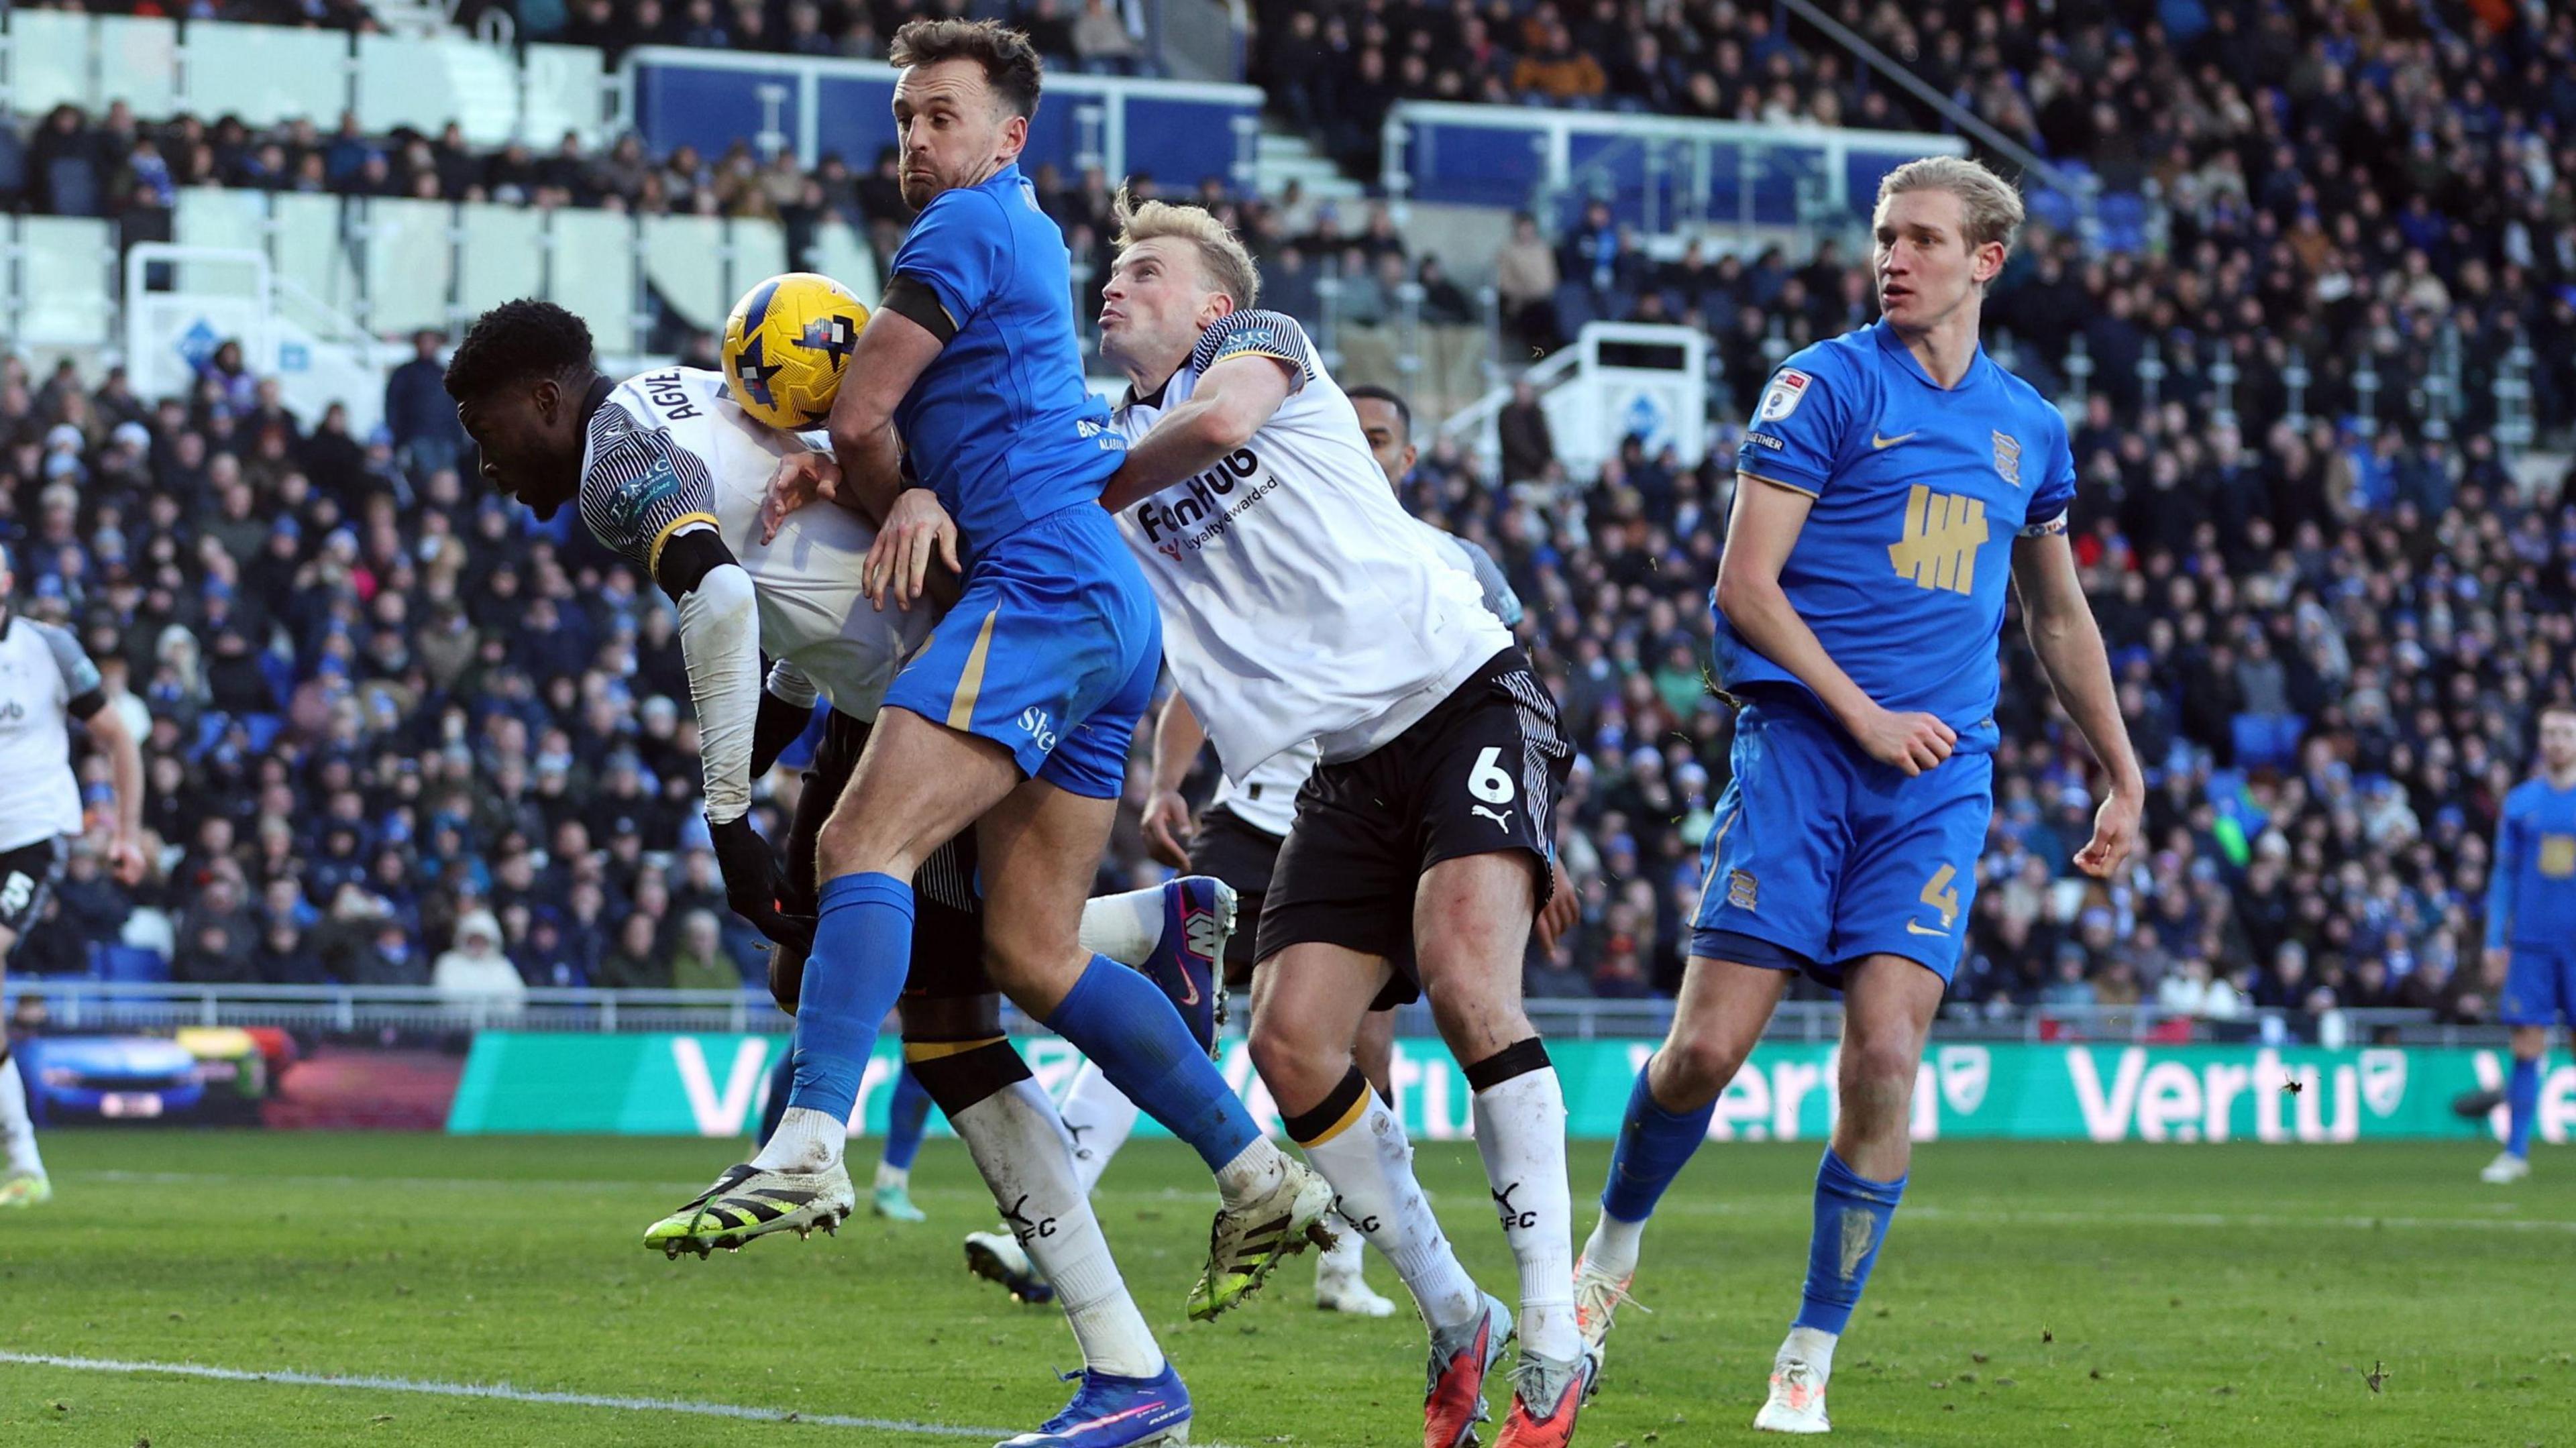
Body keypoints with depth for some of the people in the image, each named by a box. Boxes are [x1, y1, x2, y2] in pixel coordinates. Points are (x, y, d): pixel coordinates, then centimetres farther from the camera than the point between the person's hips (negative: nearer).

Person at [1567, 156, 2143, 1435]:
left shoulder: (2028, 428, 15)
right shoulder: (1825, 386, 0)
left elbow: (2060, 621, 28)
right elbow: (1744, 583, -6)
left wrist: (2123, 778, 25)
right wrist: (1862, 714, -12)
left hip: (1937, 777, 3)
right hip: (1801, 749, -3)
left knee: (1885, 1054, -12)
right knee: (1707, 1047, -7)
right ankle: (1613, 1247, 23)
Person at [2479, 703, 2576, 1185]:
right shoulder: (2520, 802, 8)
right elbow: (2504, 876, 11)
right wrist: (2495, 944, 6)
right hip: (2531, 943, 1)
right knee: (2526, 1047, -2)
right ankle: (2516, 1152, 2)